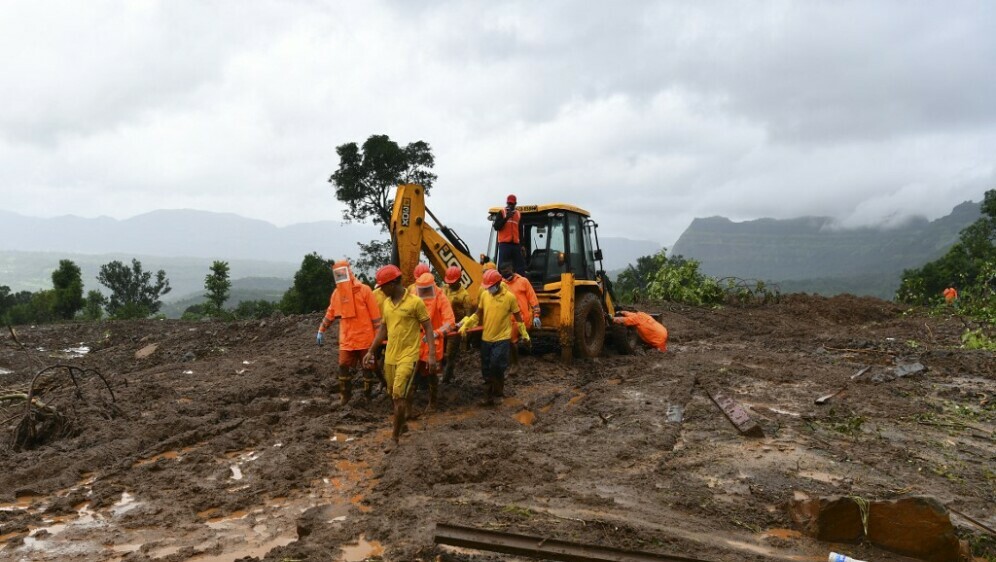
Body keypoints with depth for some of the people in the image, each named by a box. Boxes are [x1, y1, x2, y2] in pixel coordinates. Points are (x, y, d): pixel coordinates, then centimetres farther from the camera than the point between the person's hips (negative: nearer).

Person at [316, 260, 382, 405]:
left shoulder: (364, 290, -10)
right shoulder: (336, 293, 5)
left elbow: (375, 314, -9)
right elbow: (330, 314, 17)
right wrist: (321, 330, 19)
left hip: (365, 338, -4)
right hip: (346, 339, 4)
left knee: (367, 366, 7)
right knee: (343, 366, 1)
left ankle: (368, 393, 23)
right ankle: (345, 394, 16)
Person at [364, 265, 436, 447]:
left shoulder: (415, 302, -13)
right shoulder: (386, 302, 7)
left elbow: (428, 328, -9)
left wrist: (432, 354, -15)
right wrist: (371, 351, 15)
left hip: (408, 356, -7)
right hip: (390, 356, 7)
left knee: (399, 396, -11)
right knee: (393, 395, 17)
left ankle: (395, 436, -1)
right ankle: (402, 423, 37)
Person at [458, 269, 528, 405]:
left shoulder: (509, 297, -10)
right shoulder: (484, 295, 0)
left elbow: (517, 316, 0)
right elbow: (478, 314, 10)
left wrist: (524, 333, 5)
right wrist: (465, 325, 1)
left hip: (502, 339, -4)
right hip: (486, 338, 4)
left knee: (497, 367, -9)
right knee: (486, 369, 9)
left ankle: (498, 391, 13)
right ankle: (490, 395, 21)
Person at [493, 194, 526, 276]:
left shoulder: (518, 214, 16)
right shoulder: (502, 213, 5)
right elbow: (496, 226, -6)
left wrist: (522, 245, 13)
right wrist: (506, 218, -15)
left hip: (516, 244, 4)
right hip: (504, 244, -4)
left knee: (520, 266, 1)